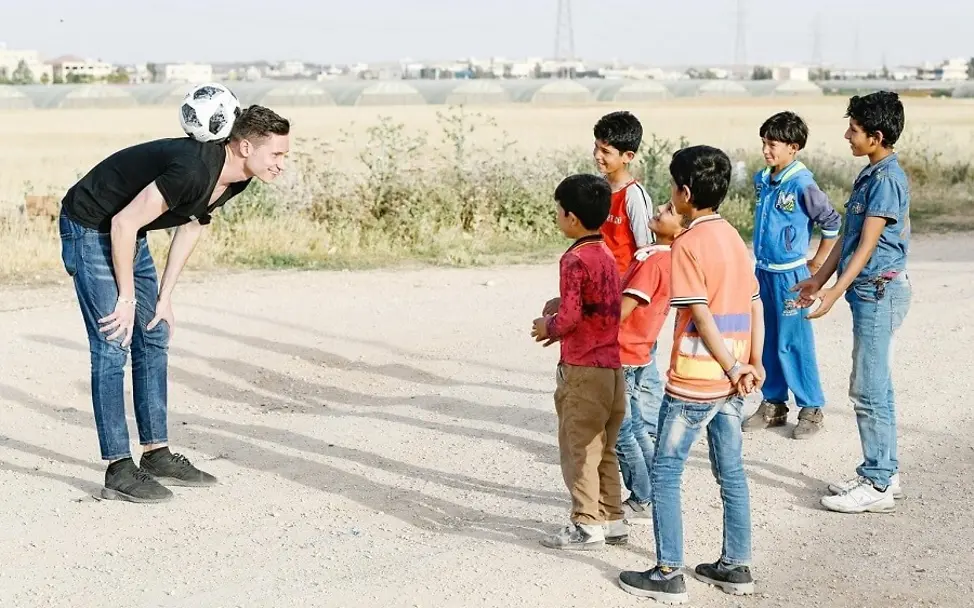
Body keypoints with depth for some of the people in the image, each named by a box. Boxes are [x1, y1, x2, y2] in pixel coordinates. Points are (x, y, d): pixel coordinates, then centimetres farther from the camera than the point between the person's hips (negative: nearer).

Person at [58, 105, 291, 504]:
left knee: (154, 340, 8)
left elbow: (191, 227, 9)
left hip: (130, 238, 9)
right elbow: (124, 224, -29)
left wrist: (165, 298, 7)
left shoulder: (235, 179, -6)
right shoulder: (192, 170, -34)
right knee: (112, 346, -10)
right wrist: (126, 299, -19)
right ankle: (118, 471, -6)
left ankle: (157, 455, 16)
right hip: (90, 230, -9)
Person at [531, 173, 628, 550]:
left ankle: (586, 526, 5)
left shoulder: (575, 259, -16)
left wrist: (549, 327, -2)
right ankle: (612, 521, 20)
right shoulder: (606, 254, 10)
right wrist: (560, 316, 13)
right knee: (603, 449, 15)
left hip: (584, 369, -8)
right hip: (612, 367, 8)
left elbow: (570, 318, -21)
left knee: (578, 448, 1)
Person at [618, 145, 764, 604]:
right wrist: (753, 363, 8)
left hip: (693, 381, -8)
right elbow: (755, 306, 9)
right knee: (731, 472, 14)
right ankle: (736, 566, 21)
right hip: (730, 381, 8)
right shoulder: (734, 239, 10)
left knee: (665, 474, 2)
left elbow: (701, 315, -19)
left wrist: (733, 368, -13)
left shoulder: (687, 244, -14)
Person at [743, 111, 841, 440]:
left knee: (794, 343, -2)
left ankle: (811, 408, 9)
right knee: (770, 341, 14)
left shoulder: (802, 184, -15)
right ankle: (773, 404, 24)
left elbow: (832, 223, -9)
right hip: (764, 271, 7)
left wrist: (816, 264, -3)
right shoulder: (762, 180, 6)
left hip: (790, 275, -7)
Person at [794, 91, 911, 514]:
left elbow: (867, 245, -21)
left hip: (880, 292, -10)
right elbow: (848, 237, 18)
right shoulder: (870, 175, 14)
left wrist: (835, 292, -24)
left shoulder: (887, 179, -16)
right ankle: (883, 473, 22)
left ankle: (877, 486, 0)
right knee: (874, 388, 14)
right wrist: (819, 280, 19)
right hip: (871, 292, 10)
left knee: (869, 390, -6)